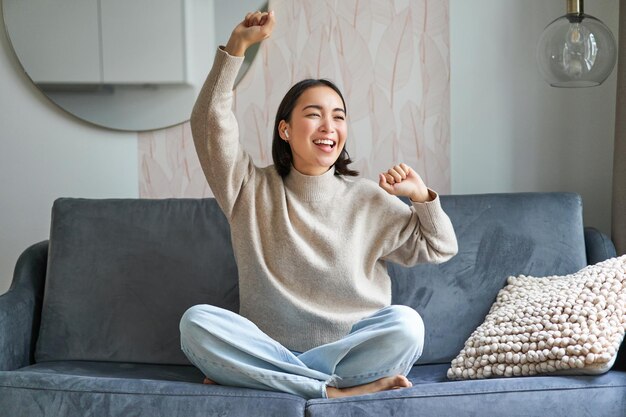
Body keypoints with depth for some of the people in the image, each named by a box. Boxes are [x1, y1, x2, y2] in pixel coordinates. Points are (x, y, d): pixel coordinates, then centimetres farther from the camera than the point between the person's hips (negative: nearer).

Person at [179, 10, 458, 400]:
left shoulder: (368, 199, 8)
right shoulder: (253, 191, 7)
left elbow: (440, 248, 13)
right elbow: (211, 123, -6)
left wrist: (422, 196, -5)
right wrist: (237, 46, -14)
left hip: (349, 349, 0)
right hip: (268, 349, 0)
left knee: (406, 324, -30)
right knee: (196, 322, -27)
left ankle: (259, 379, -22)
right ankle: (336, 390, -27)